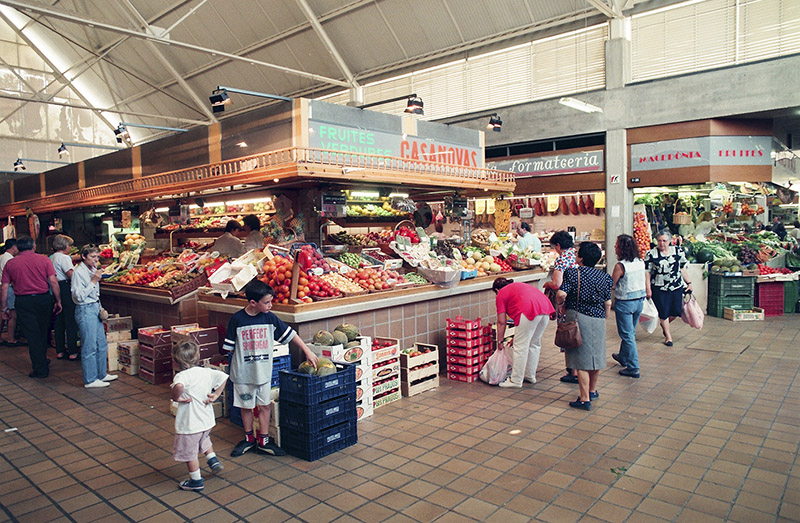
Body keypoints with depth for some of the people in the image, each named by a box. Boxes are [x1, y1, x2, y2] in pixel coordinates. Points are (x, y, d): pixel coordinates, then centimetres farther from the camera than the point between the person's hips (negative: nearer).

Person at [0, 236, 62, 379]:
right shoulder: (44, 259, -2)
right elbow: (54, 282, -7)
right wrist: (58, 301, 0)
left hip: (23, 301, 0)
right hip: (43, 299, 0)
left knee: (32, 335, 4)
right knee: (43, 332, 17)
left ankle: (41, 369, 5)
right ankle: (42, 360, 33)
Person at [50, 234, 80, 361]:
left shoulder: (52, 257, 16)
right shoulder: (64, 258, -12)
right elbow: (71, 274, -23)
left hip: (56, 291, 9)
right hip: (66, 290, -9)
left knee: (59, 322, 13)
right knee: (71, 321, -4)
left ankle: (60, 351, 19)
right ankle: (73, 352, -1)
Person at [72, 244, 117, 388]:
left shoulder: (92, 270, 11)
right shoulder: (78, 272, -14)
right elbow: (79, 296, -20)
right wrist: (93, 281, -20)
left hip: (95, 308, 9)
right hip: (85, 310, -9)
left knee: (102, 344, 14)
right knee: (89, 347, -2)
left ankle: (102, 374, 26)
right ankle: (90, 380, 7)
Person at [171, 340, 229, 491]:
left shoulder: (182, 376, -22)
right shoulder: (206, 372, -2)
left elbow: (179, 385, -44)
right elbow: (223, 377, 3)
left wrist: (176, 398, -26)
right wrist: (215, 395, 4)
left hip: (189, 424, -6)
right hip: (207, 420, 7)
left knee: (189, 453, 13)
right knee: (204, 440, 36)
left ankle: (196, 481, 24)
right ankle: (213, 460, 28)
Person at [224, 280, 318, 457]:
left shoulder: (269, 318, -4)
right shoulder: (237, 319, -11)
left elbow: (290, 334, 1)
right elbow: (229, 347, -3)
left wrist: (307, 351, -1)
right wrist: (245, 355, -9)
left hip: (264, 371, 2)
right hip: (243, 372, -2)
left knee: (264, 406, 9)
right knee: (246, 406, 12)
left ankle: (263, 441, 22)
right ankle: (249, 439, 30)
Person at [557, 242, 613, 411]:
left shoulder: (572, 273, -10)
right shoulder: (604, 276, 3)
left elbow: (561, 294, -19)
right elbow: (608, 303, 4)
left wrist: (561, 304, 1)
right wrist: (603, 317, 18)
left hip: (578, 317, -5)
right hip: (598, 320, 5)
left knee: (581, 359, -1)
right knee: (596, 355, 17)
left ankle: (585, 399, 2)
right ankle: (593, 391, 35)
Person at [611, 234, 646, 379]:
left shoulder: (620, 265, -20)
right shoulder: (641, 262, 0)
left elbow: (610, 285, -15)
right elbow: (643, 280, 11)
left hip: (625, 302, -7)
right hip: (640, 300, 7)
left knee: (627, 335, 1)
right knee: (631, 332, 22)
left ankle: (633, 368, 4)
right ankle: (623, 357, 40)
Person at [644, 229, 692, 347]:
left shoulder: (678, 251, 3)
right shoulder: (651, 254, -6)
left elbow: (683, 269, 12)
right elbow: (647, 273, -5)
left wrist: (688, 283, 10)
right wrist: (648, 289, -8)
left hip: (677, 287, 3)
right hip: (659, 289, -3)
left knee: (676, 311, 7)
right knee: (663, 313, 4)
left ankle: (665, 324, 38)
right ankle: (668, 336, 21)